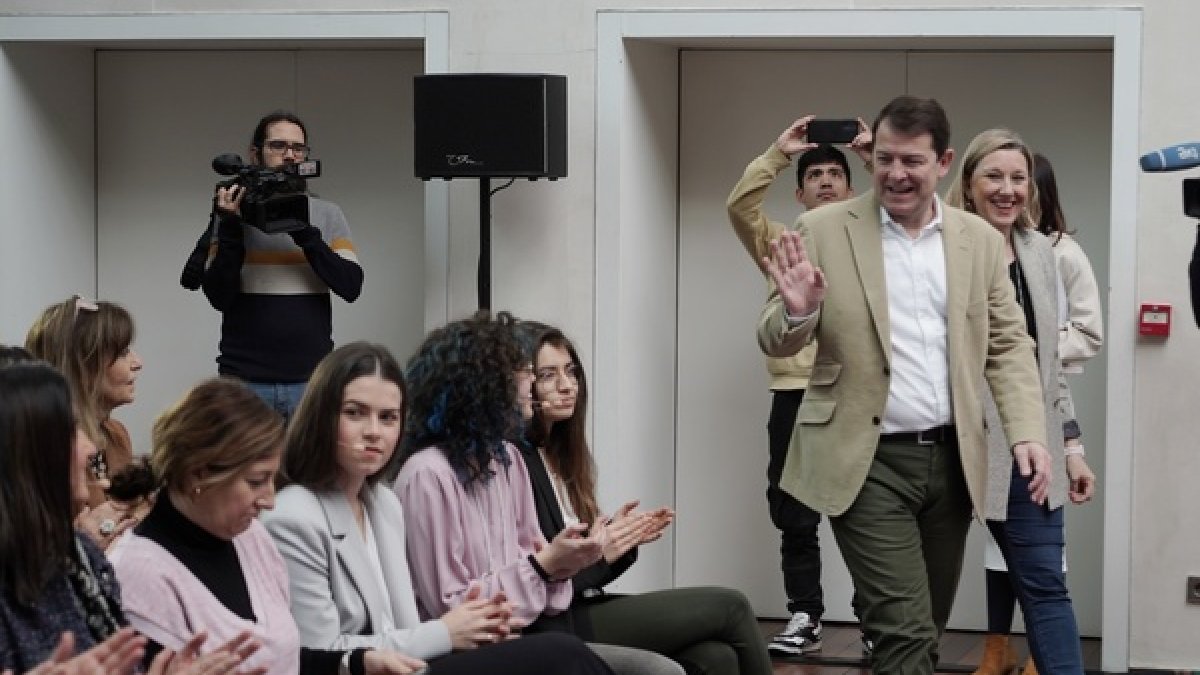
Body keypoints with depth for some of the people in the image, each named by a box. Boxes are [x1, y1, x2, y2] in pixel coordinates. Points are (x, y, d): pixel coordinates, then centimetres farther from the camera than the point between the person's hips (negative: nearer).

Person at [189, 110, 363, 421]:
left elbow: (351, 286, -5)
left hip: (311, 379, 1)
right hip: (245, 380, -1)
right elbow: (219, 296, -4)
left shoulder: (327, 214, 8)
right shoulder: (232, 212, 5)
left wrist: (305, 232, -14)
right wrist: (231, 228, -13)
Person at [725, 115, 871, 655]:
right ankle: (805, 619, 14)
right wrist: (777, 154, -6)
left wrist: (875, 155, -8)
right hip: (796, 394, 2)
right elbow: (739, 206, -2)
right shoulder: (781, 243, 13)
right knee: (795, 518, 5)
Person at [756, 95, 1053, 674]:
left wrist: (1027, 434, -6)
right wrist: (797, 310, -25)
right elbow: (776, 343, -2)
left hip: (950, 461, 4)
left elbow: (1008, 345, 9)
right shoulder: (823, 231, -2)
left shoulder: (979, 239, 7)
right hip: (868, 462, -4)